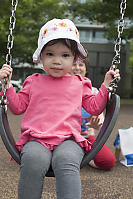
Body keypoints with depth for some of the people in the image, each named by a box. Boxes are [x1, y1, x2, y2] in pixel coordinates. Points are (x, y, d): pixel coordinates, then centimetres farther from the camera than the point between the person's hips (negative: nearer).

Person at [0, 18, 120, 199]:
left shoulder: (79, 84, 19)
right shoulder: (33, 82, 20)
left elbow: (95, 107, 21)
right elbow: (17, 107, 21)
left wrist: (106, 85, 12)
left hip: (68, 139, 0)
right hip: (36, 139, 1)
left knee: (66, 160, -36)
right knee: (33, 160, -34)